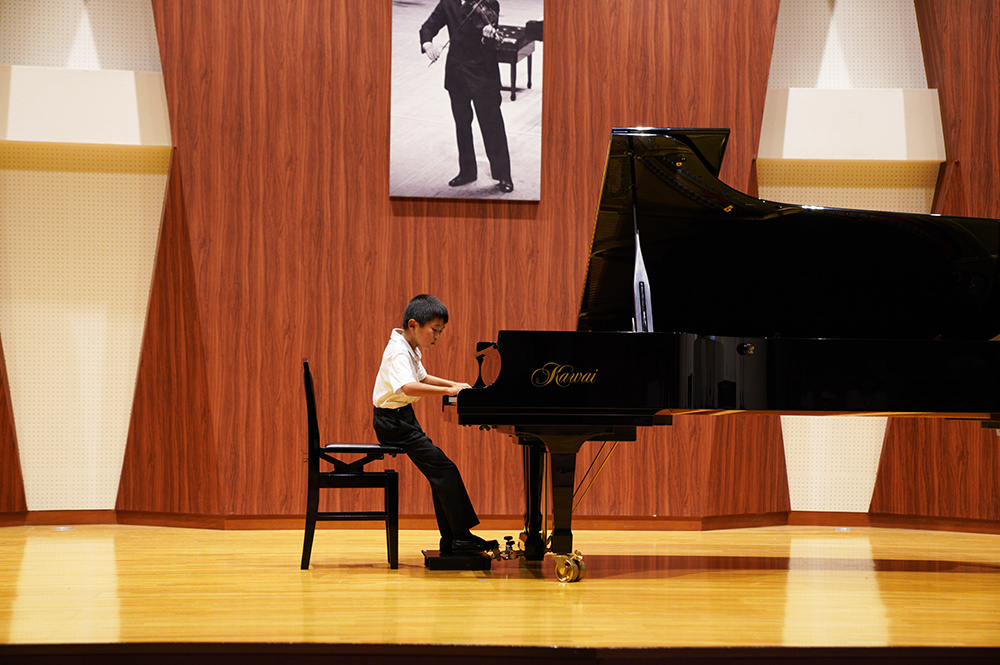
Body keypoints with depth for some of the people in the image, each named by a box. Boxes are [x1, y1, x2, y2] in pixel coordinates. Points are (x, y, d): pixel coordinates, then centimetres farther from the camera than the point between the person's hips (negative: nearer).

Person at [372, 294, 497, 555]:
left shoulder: (412, 350, 13)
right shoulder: (398, 352, -20)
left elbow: (422, 378, 33)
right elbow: (408, 387, -39)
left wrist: (454, 384, 21)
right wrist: (448, 390, -41)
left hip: (403, 419, 10)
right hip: (394, 421, -10)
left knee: (440, 473, 8)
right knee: (444, 469, -16)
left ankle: (450, 541, 10)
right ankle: (461, 538, -15)